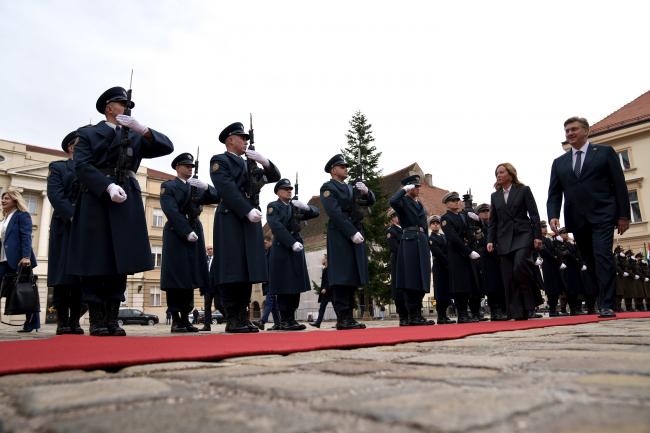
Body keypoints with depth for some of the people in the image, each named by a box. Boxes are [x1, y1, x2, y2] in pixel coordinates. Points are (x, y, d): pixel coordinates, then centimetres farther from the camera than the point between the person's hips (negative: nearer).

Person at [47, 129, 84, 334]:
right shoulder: (58, 168, 12)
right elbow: (55, 195, -4)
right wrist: (73, 217, -17)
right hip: (64, 226, -2)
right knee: (63, 274, -4)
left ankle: (75, 320, 2)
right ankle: (62, 321, 1)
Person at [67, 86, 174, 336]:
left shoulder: (136, 137, 20)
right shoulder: (88, 133, 12)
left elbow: (167, 147, 6)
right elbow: (82, 166, -3)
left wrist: (141, 129, -9)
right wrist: (108, 186, -19)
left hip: (127, 202, 2)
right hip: (95, 200, -2)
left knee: (121, 261, -1)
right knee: (94, 260, -3)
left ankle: (112, 319, 4)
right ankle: (97, 320, 4)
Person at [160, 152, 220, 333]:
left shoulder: (197, 186, 21)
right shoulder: (168, 186, 5)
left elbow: (216, 197, 8)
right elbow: (171, 211, -9)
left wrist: (205, 187, -11)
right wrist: (187, 232, -18)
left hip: (195, 234, 5)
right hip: (176, 234, -5)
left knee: (190, 276, 3)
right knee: (175, 277, -5)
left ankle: (186, 318, 7)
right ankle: (175, 319, -2)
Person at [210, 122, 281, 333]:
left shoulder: (249, 165, 25)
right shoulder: (219, 160, 4)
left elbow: (275, 177, 23)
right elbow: (227, 189, -10)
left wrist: (264, 161, 4)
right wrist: (248, 211, -19)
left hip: (251, 222, 7)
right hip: (231, 220, -7)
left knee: (247, 270, 4)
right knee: (232, 270, -7)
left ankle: (243, 318, 9)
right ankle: (232, 320, -2)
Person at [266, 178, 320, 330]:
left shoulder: (296, 207, 20)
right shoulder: (273, 206, 1)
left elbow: (316, 212, 15)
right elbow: (277, 227, -13)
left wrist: (305, 206, -6)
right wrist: (292, 242, -21)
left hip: (296, 249, 6)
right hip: (282, 249, -6)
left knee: (296, 285, 5)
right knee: (284, 286, -6)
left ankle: (291, 319, 10)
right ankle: (285, 321, -1)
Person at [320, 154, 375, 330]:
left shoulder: (351, 188, 22)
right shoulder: (328, 187, 0)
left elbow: (370, 202, 24)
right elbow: (335, 213, -12)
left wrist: (366, 192, 1)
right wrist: (352, 233, -18)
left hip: (356, 234, 8)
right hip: (340, 236, -8)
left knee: (353, 276, 6)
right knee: (342, 277, -9)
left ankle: (349, 317, 11)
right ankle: (342, 318, -6)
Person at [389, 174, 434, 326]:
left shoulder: (420, 205, 22)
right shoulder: (403, 201, 0)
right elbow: (392, 201, -26)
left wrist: (427, 245, 17)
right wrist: (404, 190, -11)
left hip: (422, 243, 8)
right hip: (409, 241, -8)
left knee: (422, 280, 7)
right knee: (411, 279, -8)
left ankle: (418, 315, 13)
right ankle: (413, 317, -6)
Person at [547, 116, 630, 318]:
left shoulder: (605, 152, 7)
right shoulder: (559, 162, 15)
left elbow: (619, 185, 3)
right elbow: (554, 194, 9)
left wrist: (623, 215, -3)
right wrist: (553, 215, -8)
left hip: (602, 216, -4)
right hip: (577, 220, 4)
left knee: (603, 257, -14)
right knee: (591, 262, 7)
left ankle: (607, 306, -10)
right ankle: (605, 299, 17)